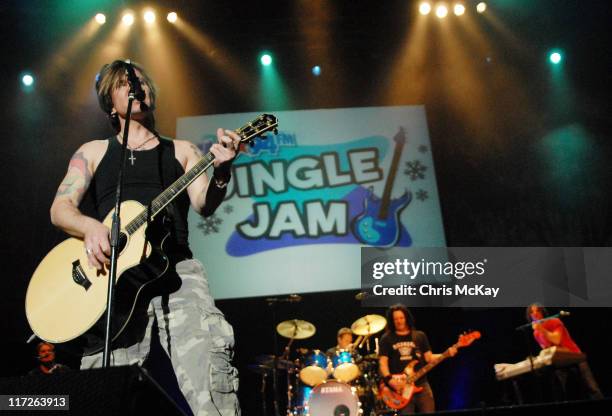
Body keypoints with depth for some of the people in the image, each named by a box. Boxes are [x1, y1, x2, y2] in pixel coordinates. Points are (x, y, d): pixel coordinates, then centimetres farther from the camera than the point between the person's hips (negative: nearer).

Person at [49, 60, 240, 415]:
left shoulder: (182, 151, 20)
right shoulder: (94, 152, 21)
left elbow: (205, 206, 4)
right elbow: (60, 208, 9)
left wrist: (221, 172, -18)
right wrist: (90, 227, -14)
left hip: (174, 265, 0)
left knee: (207, 351, -26)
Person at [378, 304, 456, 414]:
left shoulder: (420, 336, 11)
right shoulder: (386, 339, 3)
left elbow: (429, 358, 8)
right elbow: (383, 362, -3)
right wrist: (390, 380, -18)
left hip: (421, 384, 3)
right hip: (401, 386, -3)